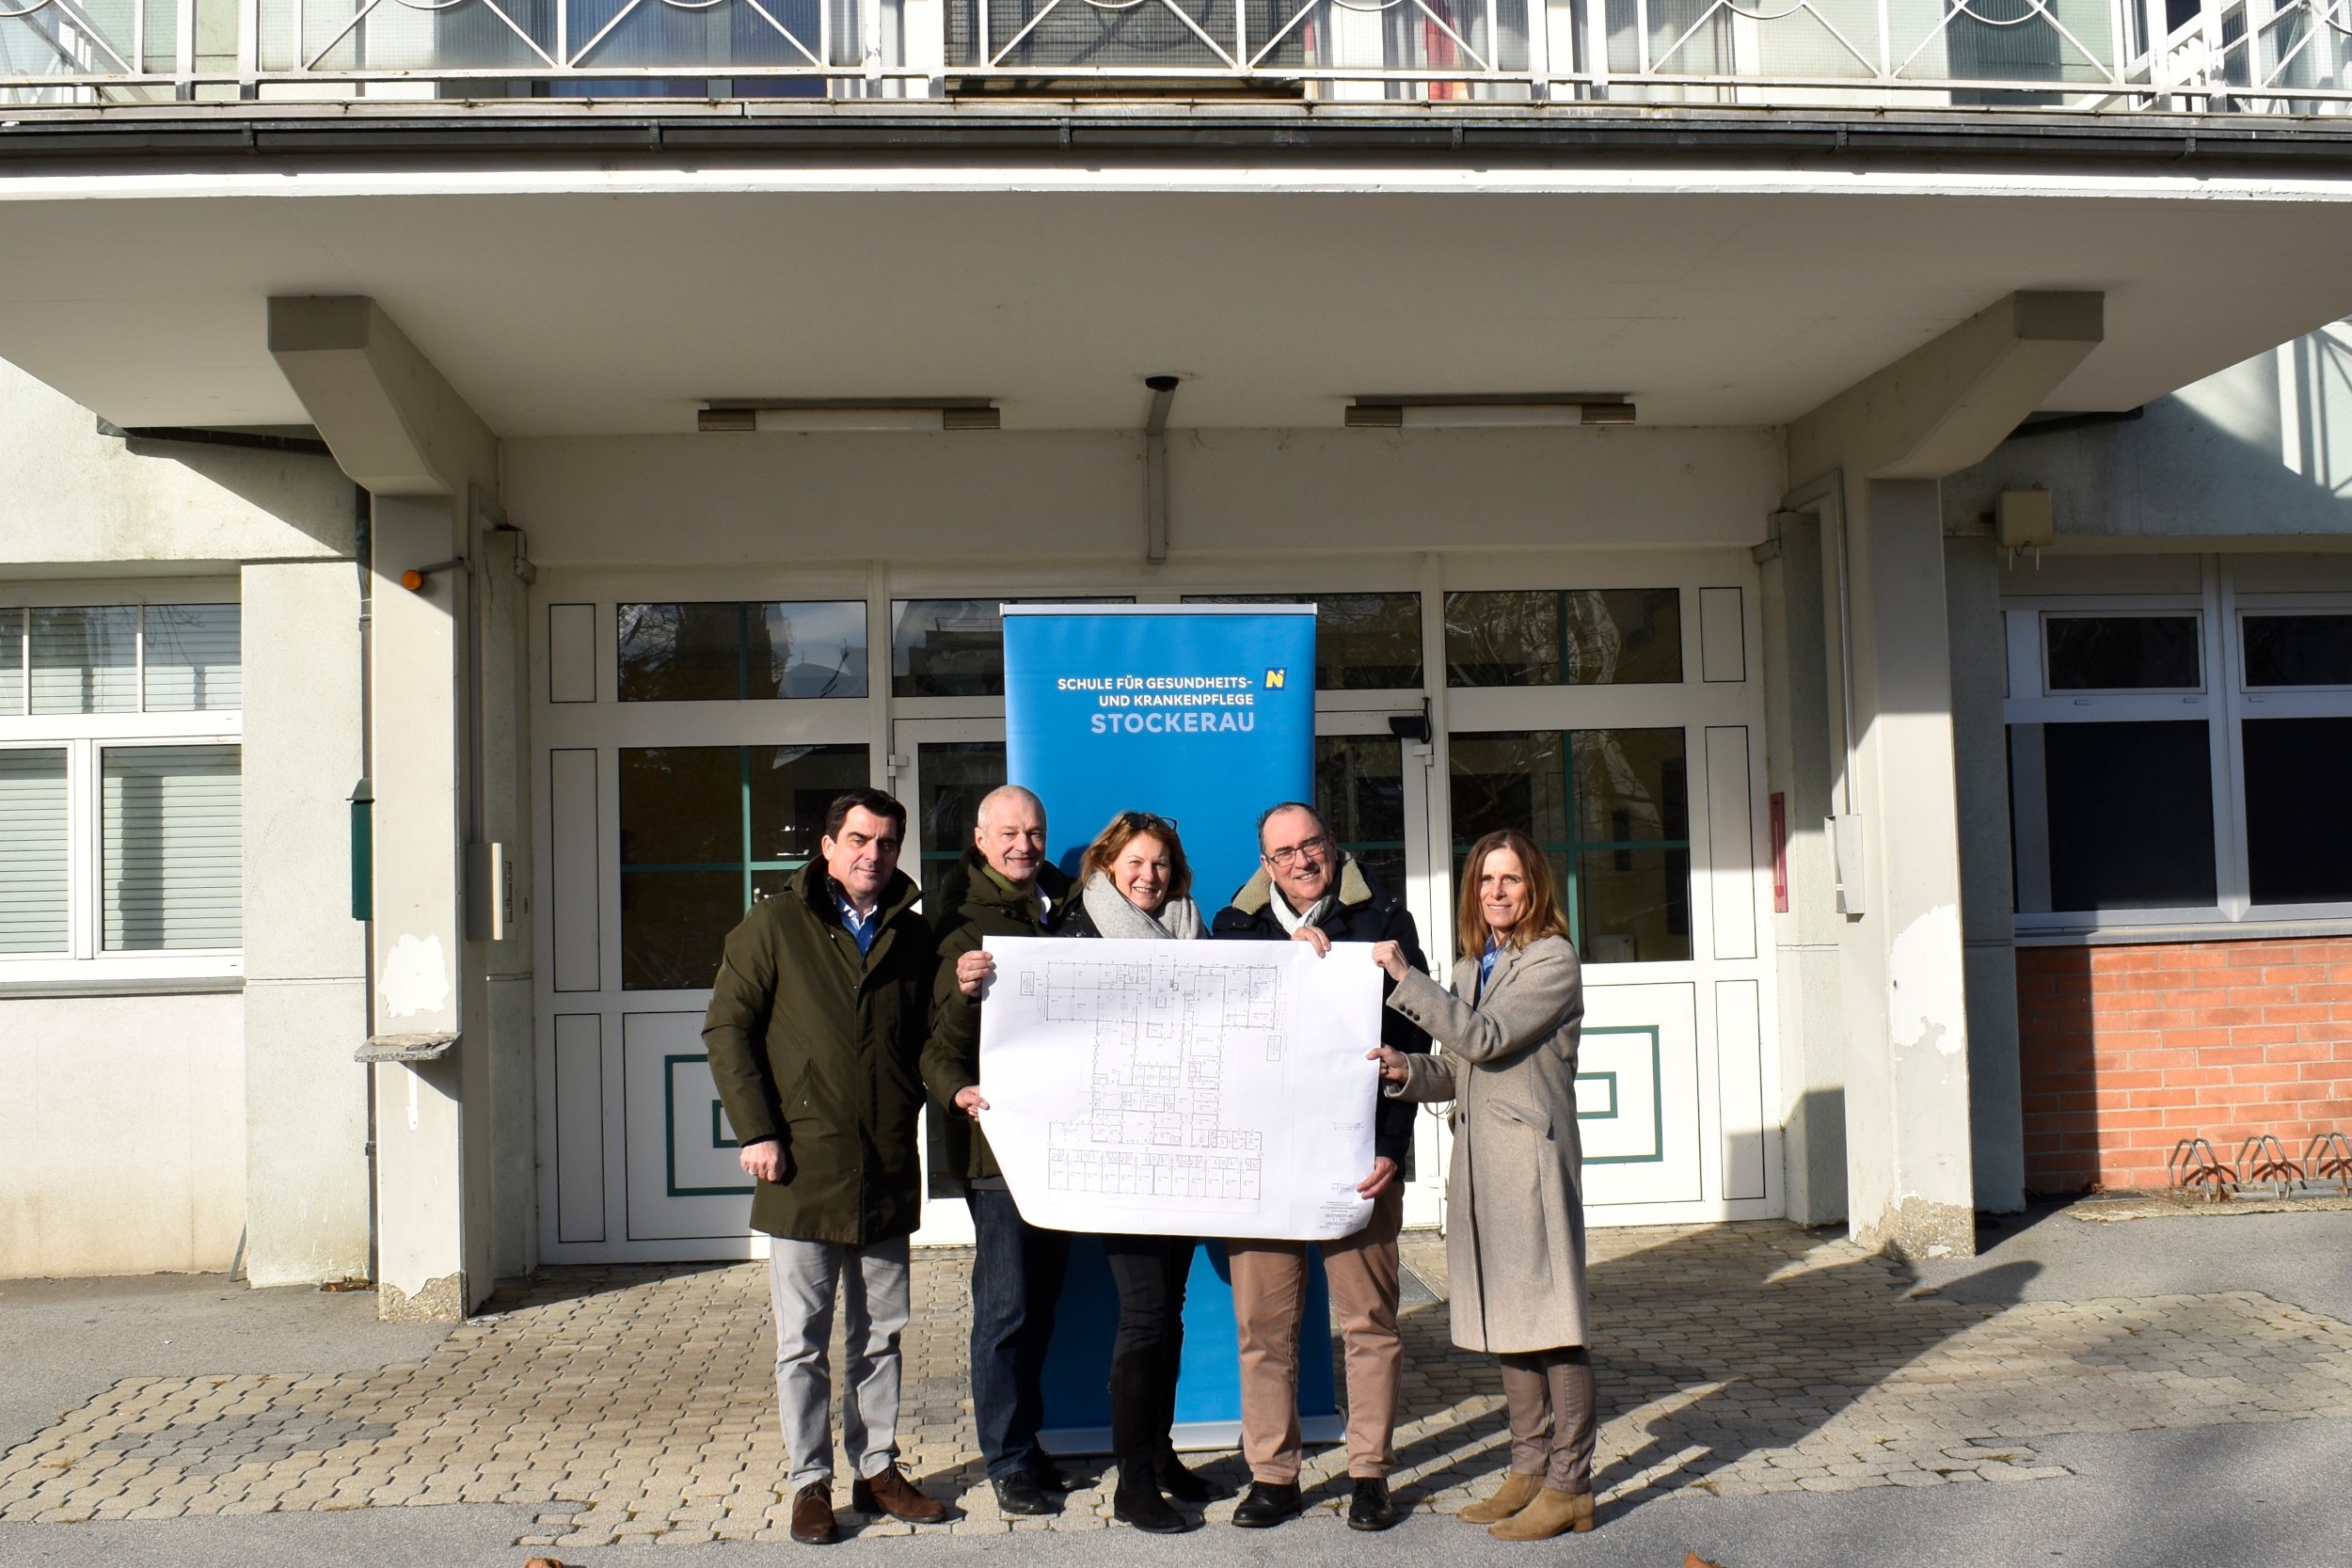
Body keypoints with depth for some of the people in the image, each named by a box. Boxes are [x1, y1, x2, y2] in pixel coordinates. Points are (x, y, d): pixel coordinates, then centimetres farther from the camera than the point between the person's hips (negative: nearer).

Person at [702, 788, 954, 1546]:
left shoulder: (912, 936, 10)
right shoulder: (774, 926, -2)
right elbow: (727, 1029, -3)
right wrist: (756, 1130, -10)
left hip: (888, 1169, 4)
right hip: (803, 1168, -4)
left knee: (880, 1335, 12)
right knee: (802, 1341, 3)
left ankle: (878, 1469, 23)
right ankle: (809, 1483, 14)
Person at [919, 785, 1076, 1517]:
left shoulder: (1066, 910, 11)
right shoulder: (965, 927, -6)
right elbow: (940, 1043, -12)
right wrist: (962, 1090, -32)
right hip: (997, 1141, -6)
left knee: (1041, 1301, 14)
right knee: (1006, 1306, -2)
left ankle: (1023, 1443, 27)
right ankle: (1008, 1461, 9)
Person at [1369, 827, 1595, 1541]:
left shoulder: (1552, 960, -7)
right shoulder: (1472, 968, 18)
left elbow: (1486, 1039, -18)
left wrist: (1405, 978, -17)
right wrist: (1406, 1071, -2)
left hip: (1534, 1158, -8)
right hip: (1480, 1160, 8)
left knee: (1552, 1322, -4)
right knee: (1508, 1322, 12)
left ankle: (1569, 1486, 3)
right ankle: (1529, 1469, 21)